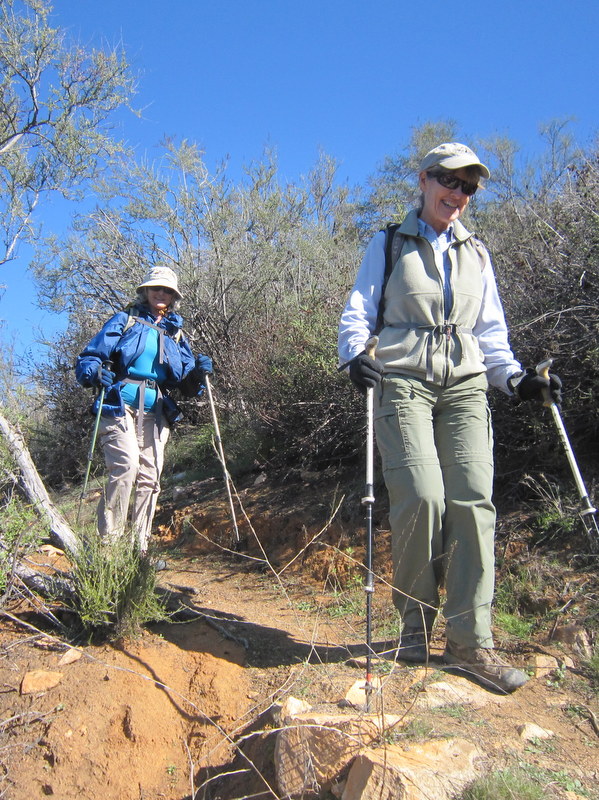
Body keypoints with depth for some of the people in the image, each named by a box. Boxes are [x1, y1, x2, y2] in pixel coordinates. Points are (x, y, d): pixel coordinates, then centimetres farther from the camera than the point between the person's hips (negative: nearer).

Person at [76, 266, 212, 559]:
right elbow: (88, 357, 3)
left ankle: (139, 549, 7)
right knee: (126, 464, -22)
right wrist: (95, 372, -20)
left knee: (150, 478, -1)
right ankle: (108, 542, -14)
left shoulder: (177, 334, 21)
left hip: (156, 413, 4)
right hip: (120, 406, -4)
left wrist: (198, 373, -6)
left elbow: (186, 385, 16)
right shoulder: (125, 320, 11)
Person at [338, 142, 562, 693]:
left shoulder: (476, 253, 21)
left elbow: (490, 330, 20)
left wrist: (516, 378, 4)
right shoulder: (389, 244, 12)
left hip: (465, 385, 3)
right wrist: (356, 354, -15)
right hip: (404, 381, -3)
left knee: (473, 500, -9)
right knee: (422, 496, -17)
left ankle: (470, 640, -2)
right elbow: (358, 311, 6)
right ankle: (416, 621, 4)